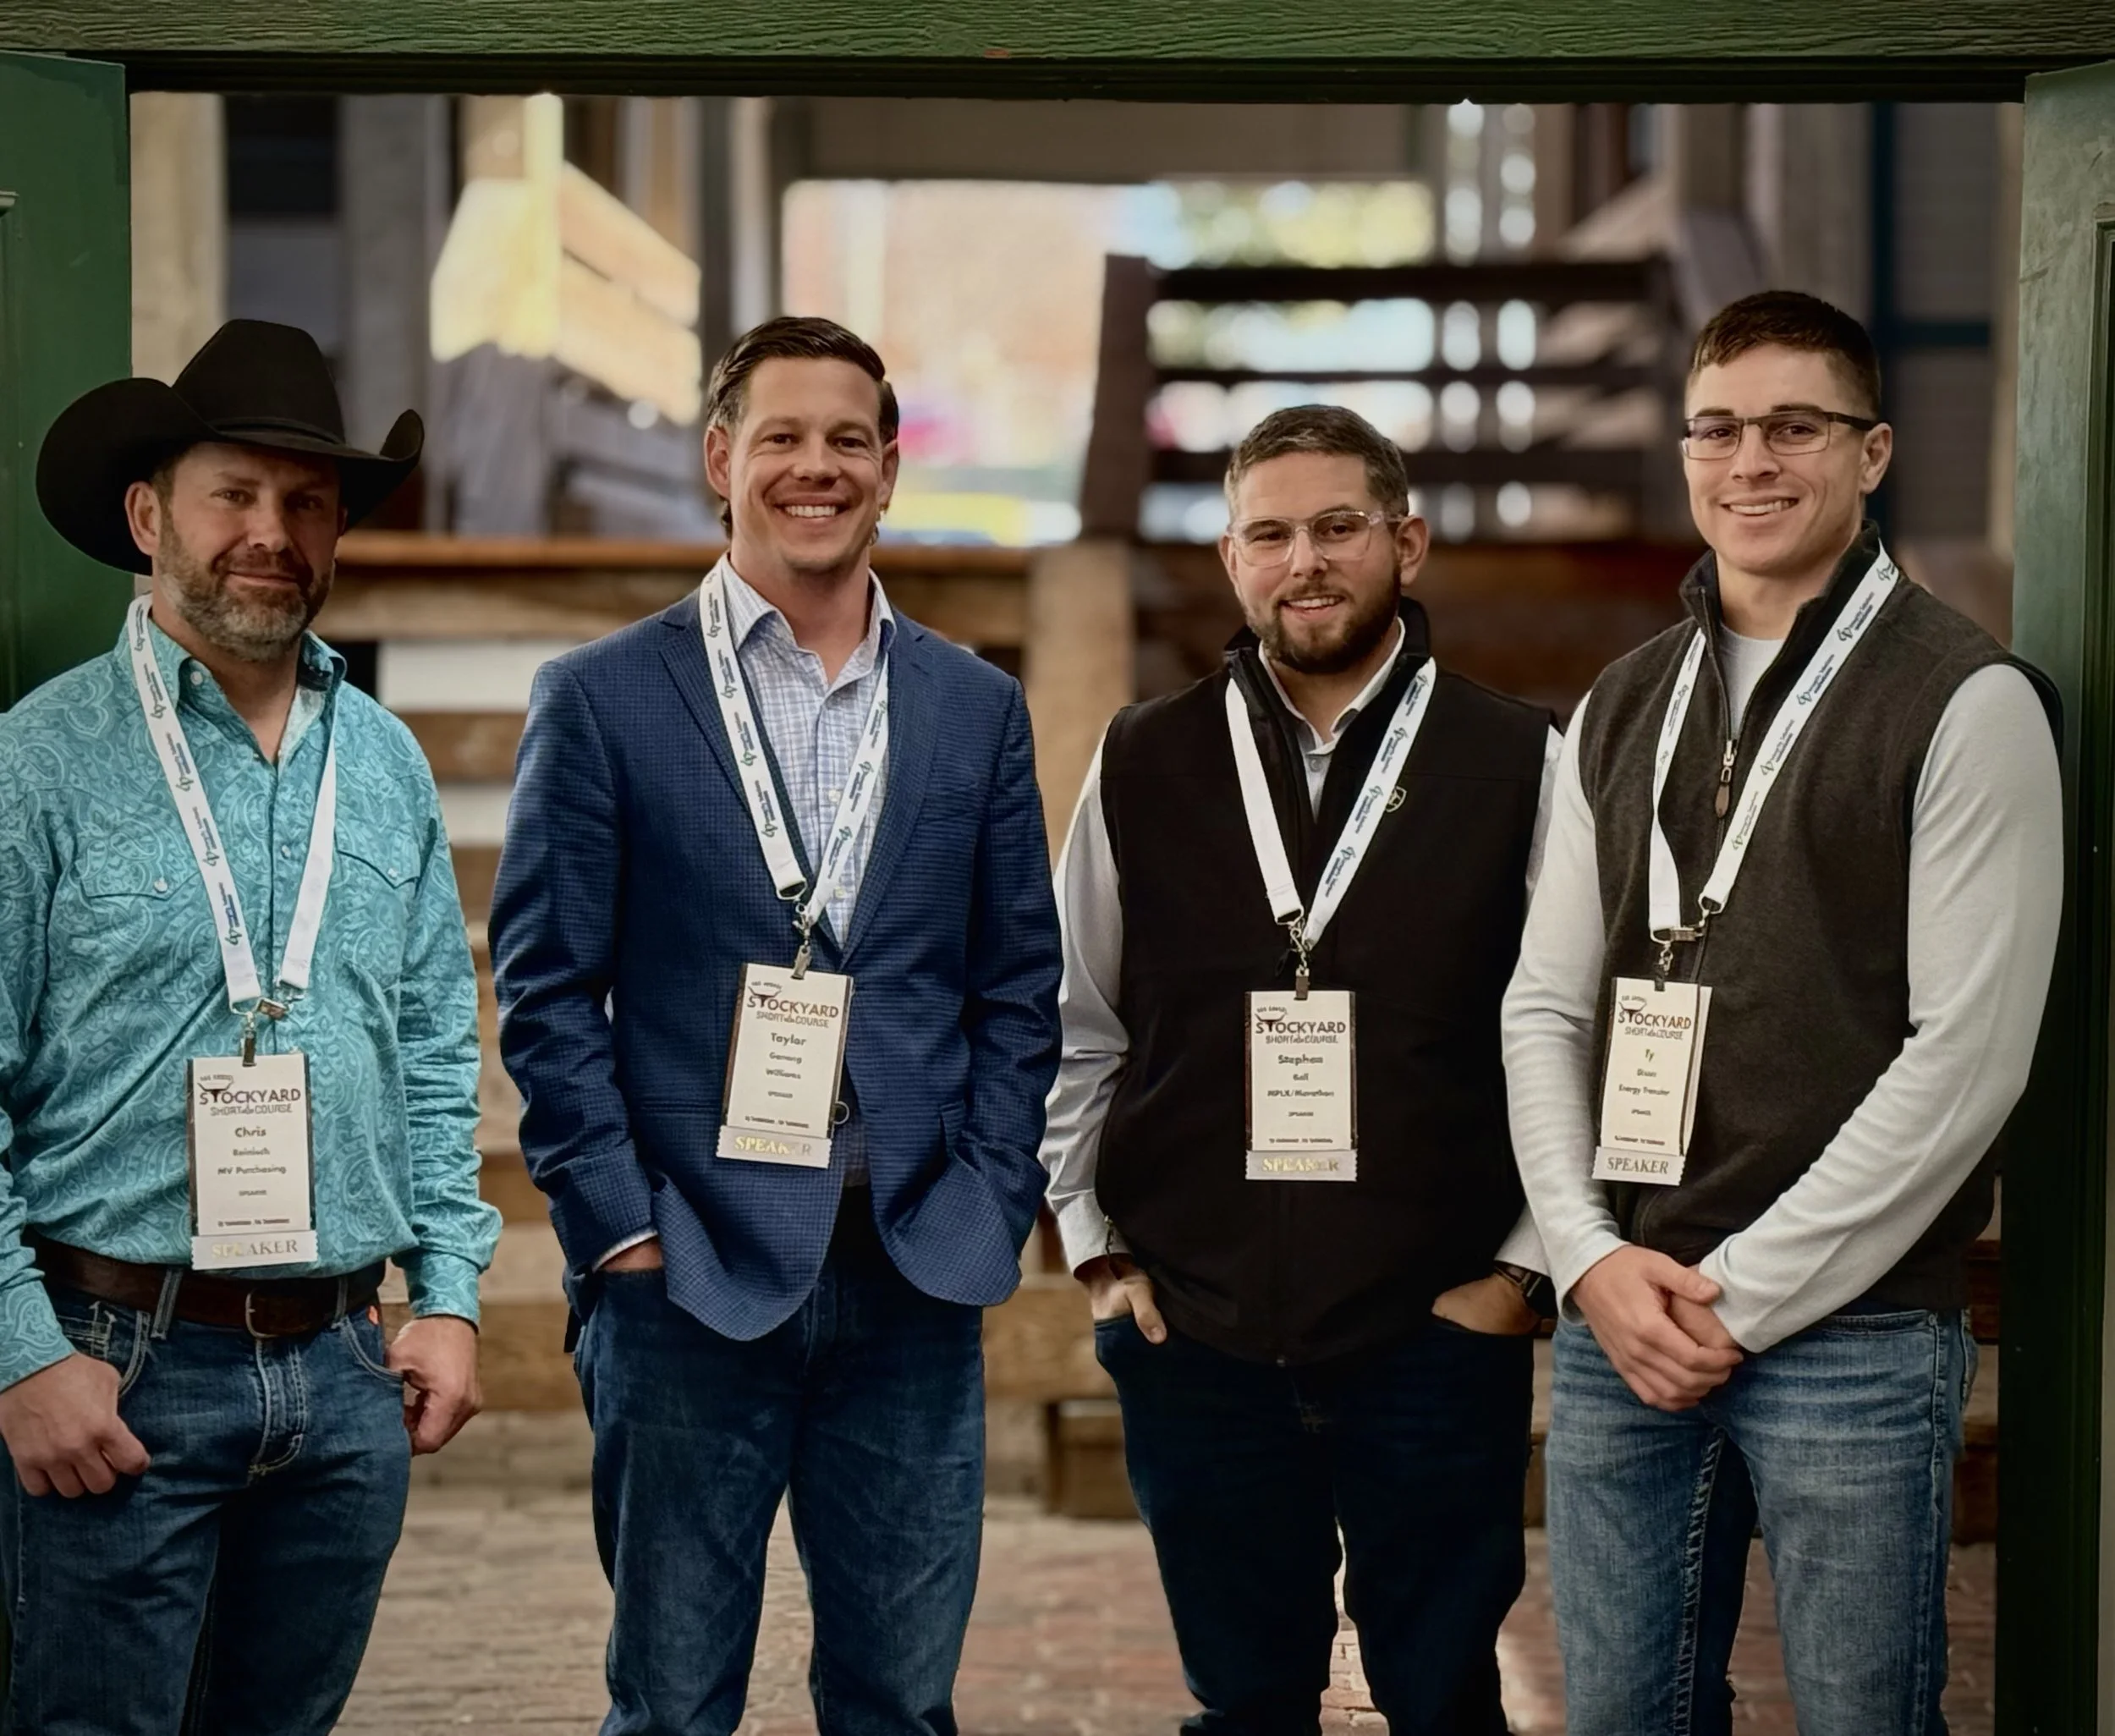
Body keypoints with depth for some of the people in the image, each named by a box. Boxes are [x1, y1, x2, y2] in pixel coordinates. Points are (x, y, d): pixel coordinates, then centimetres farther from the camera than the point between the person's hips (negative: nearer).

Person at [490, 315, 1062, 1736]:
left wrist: (990, 1208, 1)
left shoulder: (977, 709, 10)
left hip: (916, 1286, 3)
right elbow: (547, 990, -2)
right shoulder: (605, 699, 0)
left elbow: (1019, 993, 11)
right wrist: (621, 1227, -9)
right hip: (690, 1278, -3)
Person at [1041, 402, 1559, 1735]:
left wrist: (1528, 1264, -3)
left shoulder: (1519, 763, -2)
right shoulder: (1145, 767, 5)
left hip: (1441, 1332, -2)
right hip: (1198, 1335, 2)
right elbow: (1076, 1030, 11)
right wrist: (1095, 1248, 7)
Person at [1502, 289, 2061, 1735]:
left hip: (1849, 1330, -5)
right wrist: (1596, 1260, -3)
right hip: (1620, 1319, 5)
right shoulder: (1624, 709, 14)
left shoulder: (1965, 703, -4)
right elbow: (1547, 1005, 12)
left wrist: (1745, 1292, -11)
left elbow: (1967, 1053, -11)